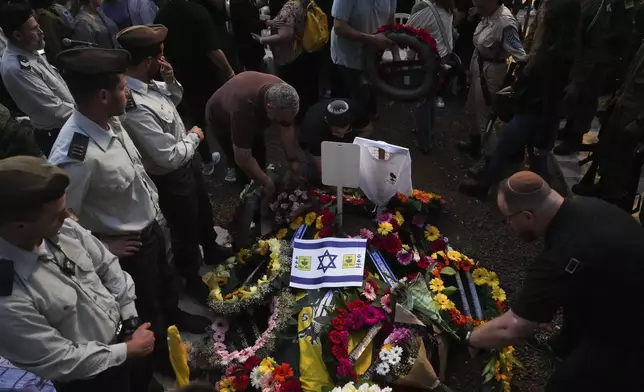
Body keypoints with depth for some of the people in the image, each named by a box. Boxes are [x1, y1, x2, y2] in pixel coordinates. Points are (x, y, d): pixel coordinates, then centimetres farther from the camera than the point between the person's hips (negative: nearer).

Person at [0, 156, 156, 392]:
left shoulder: (63, 228, -18)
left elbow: (107, 266, -3)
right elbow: (61, 362, -25)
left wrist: (131, 322, -5)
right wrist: (130, 349, -14)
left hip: (123, 331, 5)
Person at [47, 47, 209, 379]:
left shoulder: (110, 120, -13)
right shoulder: (76, 154, -38)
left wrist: (153, 202, 9)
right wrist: (102, 246, -17)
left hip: (150, 224, 7)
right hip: (130, 243, -7)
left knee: (165, 281, 33)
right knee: (146, 305, 21)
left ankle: (174, 317, 63)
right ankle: (161, 352, 50)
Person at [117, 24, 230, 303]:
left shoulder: (148, 83, -10)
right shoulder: (135, 108, -37)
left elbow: (174, 99, 12)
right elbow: (169, 157, -32)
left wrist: (170, 80, -9)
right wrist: (194, 137, -15)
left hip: (186, 164, 9)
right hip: (171, 179, -9)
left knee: (204, 213, 31)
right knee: (186, 232, 16)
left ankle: (211, 251, 59)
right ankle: (192, 280, 43)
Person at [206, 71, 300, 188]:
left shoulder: (280, 94, -29)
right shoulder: (243, 108, -47)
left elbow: (287, 130, -15)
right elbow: (243, 159, -40)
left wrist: (294, 161, -17)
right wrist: (266, 181, -29)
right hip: (221, 119, -5)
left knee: (260, 152, 8)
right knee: (238, 161, -7)